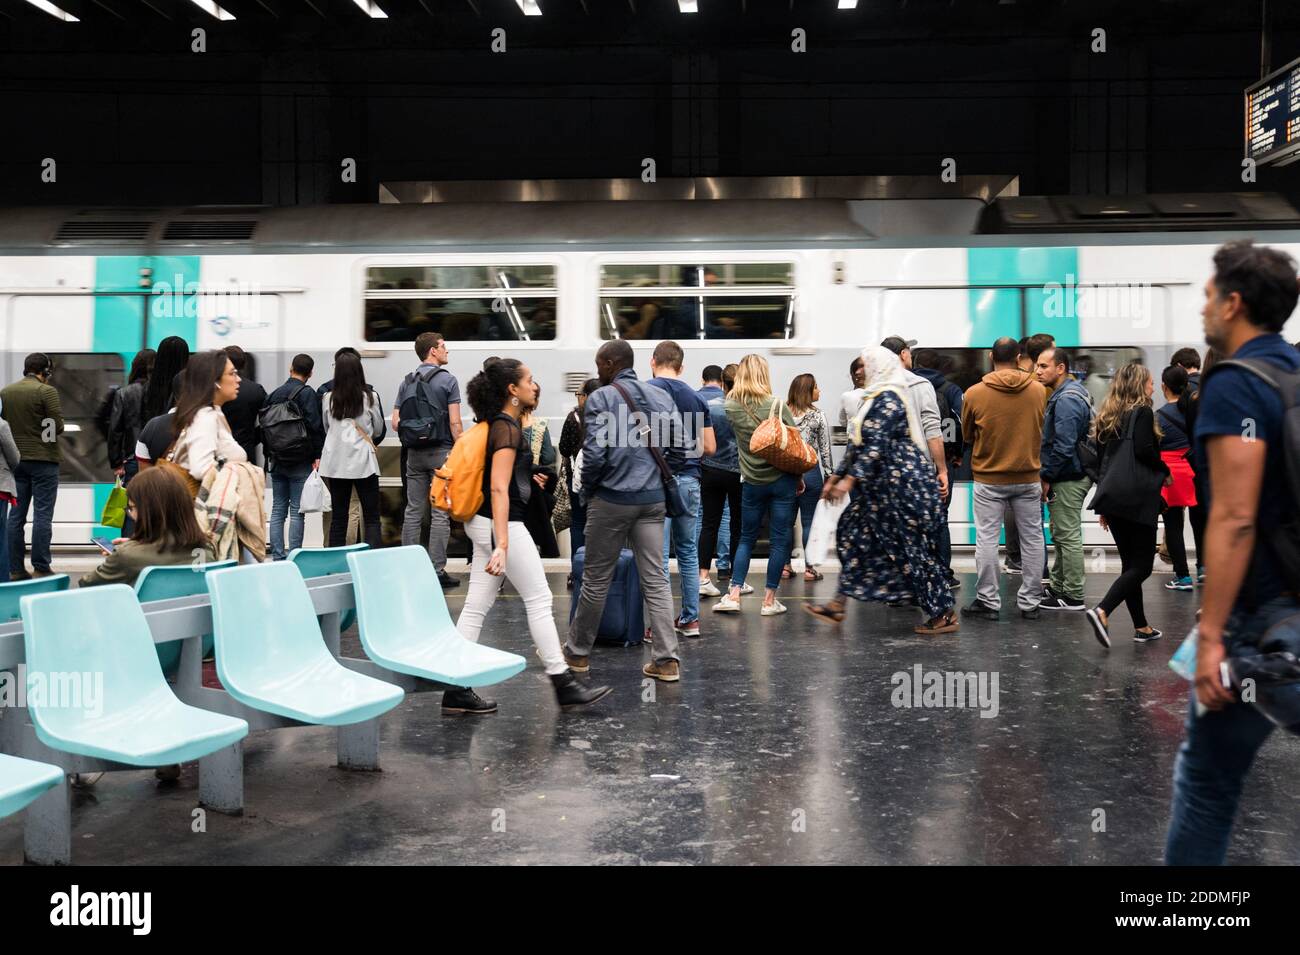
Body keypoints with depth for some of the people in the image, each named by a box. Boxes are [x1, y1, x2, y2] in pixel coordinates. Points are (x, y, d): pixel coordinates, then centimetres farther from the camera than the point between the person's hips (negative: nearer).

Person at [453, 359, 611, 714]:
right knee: (539, 600, 0)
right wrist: (502, 545, -31)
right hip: (502, 525, -10)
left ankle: (457, 690, 9)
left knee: (477, 605, 7)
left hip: (483, 524, 10)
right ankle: (564, 684, 9)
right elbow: (498, 489, -26)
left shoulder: (500, 424, 12)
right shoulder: (507, 429, -17)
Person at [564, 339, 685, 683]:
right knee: (656, 578, 5)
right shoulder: (661, 396, 7)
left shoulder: (601, 398, -8)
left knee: (596, 578, 7)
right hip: (653, 498, 4)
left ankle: (577, 652, 21)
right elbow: (678, 447, 5)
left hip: (612, 499, -4)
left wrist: (587, 490, 2)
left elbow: (594, 453, -14)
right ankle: (666, 660, 2)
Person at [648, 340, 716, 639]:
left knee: (658, 555, -2)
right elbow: (709, 447, 9)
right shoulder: (696, 397, 10)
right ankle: (690, 618, 19)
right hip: (689, 479, 5)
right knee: (688, 551, 14)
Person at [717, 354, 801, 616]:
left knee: (746, 538, 15)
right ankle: (769, 600, 9)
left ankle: (733, 595, 9)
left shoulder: (731, 406, -4)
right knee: (779, 540, 6)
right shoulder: (777, 405, -11)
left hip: (752, 483, 3)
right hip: (782, 479, -3)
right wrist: (798, 477, 6)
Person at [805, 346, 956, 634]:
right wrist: (837, 476, 19)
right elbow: (858, 445, 19)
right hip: (882, 487, 11)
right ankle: (837, 605, 15)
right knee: (853, 535, 10)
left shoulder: (888, 400, -16)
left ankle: (944, 615, 3)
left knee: (911, 549, -6)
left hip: (901, 484, -11)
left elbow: (876, 447, -23)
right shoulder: (877, 398, 16)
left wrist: (850, 479, -25)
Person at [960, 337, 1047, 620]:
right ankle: (1029, 602, 16)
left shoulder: (974, 393, -11)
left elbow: (967, 434, 4)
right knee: (1032, 538, 11)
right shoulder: (1039, 390, -5)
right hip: (1028, 477, 2)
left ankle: (988, 601, 8)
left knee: (987, 539, 5)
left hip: (988, 478, -2)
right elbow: (1042, 431, 9)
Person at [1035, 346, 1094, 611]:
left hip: (1068, 479, -11)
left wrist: (1046, 477, -17)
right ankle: (1058, 587, 29)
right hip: (1073, 474, 11)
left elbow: (1063, 446, -26)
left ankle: (1073, 597, 3)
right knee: (1062, 535, 18)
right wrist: (1048, 473, 18)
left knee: (1068, 537, -4)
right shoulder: (1072, 392, 15)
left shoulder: (1066, 400, -20)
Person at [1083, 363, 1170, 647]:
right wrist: (1165, 472, -2)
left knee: (1130, 564, 12)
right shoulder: (1142, 412, -6)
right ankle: (1102, 612, -20)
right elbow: (1144, 450, -21)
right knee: (1141, 566, -4)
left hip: (1112, 497, 8)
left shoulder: (1107, 416, 15)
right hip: (1138, 498, -8)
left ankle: (1141, 626, 16)